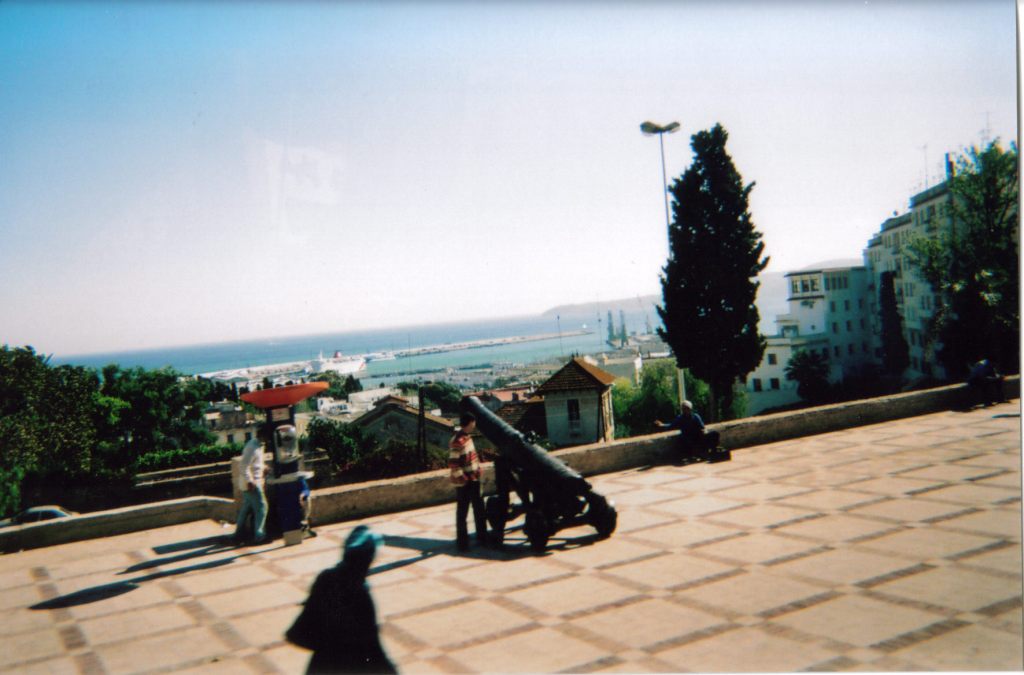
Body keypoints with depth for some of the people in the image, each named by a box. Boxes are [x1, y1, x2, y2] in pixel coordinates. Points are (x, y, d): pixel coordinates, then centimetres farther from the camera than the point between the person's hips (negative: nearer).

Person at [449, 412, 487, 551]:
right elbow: (453, 464, -22)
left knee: (479, 509, 17)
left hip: (474, 480, 9)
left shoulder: (468, 437, 10)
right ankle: (462, 541, 11)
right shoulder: (457, 441, -19)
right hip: (464, 483, -9)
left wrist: (478, 471, 14)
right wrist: (462, 479, -20)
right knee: (462, 512, 2)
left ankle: (482, 536, 30)